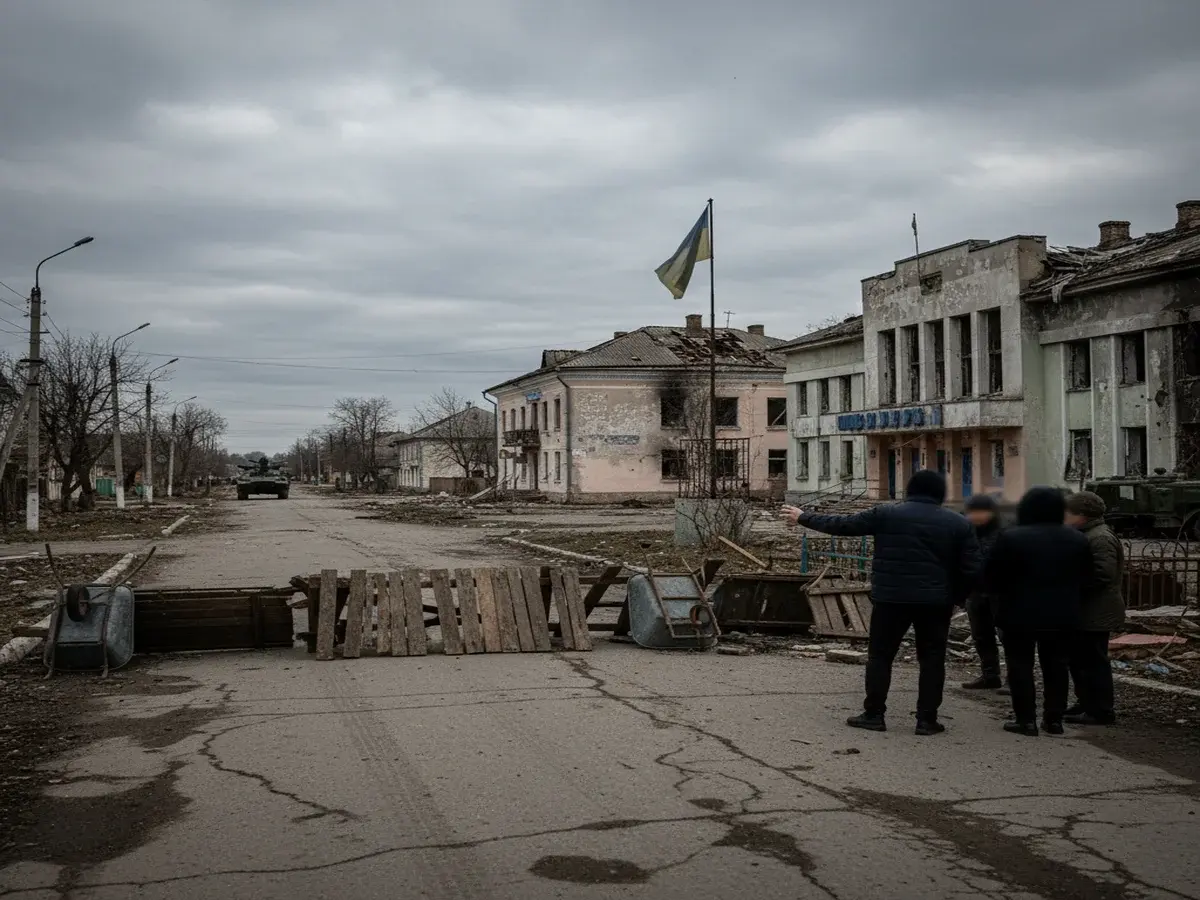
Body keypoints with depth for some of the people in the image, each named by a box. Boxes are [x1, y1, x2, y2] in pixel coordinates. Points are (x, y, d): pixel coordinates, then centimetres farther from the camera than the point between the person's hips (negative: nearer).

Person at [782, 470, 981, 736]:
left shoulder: (886, 514, -1)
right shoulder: (959, 524, 4)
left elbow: (842, 524, 4)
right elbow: (971, 569, 1)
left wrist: (803, 518, 14)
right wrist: (954, 598, 13)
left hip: (890, 598, -1)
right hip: (935, 602, 1)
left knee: (880, 655, 9)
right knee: (932, 659, 10)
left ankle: (874, 714, 9)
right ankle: (927, 719, 9)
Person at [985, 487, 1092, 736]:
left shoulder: (1011, 538, -12)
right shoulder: (1077, 539, 4)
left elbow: (991, 577, -8)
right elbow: (1086, 579, 9)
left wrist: (1002, 594, 10)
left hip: (1020, 613, -4)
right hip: (1063, 614, 4)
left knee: (1021, 665, 3)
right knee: (1056, 666, 12)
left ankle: (1026, 720, 3)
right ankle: (1054, 718, 14)